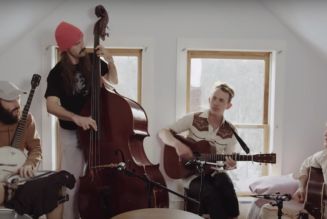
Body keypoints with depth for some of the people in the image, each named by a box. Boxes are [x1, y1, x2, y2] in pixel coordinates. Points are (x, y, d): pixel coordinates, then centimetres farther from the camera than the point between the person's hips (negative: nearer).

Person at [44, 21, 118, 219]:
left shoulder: (93, 62, -2)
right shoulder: (57, 73, -13)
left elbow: (113, 82, 8)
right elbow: (52, 106, -22)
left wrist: (110, 61, -8)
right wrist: (76, 117, -38)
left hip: (97, 129, 3)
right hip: (71, 134, -3)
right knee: (72, 183, 4)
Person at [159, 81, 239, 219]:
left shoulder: (231, 131, -1)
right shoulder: (193, 118, -7)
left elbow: (229, 161, 5)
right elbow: (163, 132, -6)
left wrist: (230, 165, -20)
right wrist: (178, 144, -26)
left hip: (214, 173, 3)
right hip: (192, 174, -2)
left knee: (228, 189, -31)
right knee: (211, 194, -33)